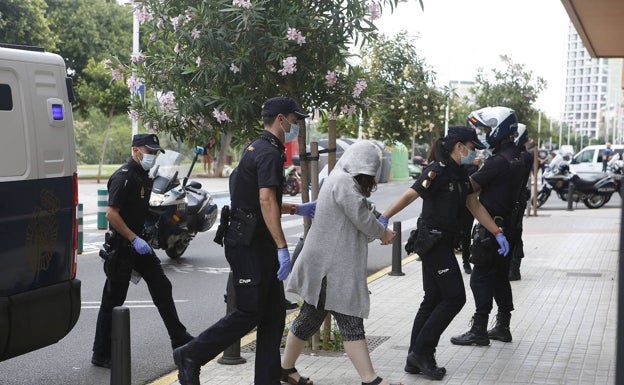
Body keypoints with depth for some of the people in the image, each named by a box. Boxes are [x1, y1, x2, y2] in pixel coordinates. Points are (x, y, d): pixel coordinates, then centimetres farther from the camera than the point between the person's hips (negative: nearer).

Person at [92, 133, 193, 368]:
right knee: (113, 301, -1)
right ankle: (101, 356, 9)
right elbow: (111, 214, -24)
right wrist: (134, 239, -24)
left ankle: (179, 339, 14)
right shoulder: (123, 177, -17)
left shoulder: (143, 176, 12)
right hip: (121, 246, -9)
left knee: (162, 287, 7)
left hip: (138, 242, 9)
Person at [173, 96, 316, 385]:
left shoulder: (257, 149, 18)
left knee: (273, 313, 9)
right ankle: (190, 356, 6)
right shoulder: (269, 152, -14)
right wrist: (282, 247, -27)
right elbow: (266, 201, -24)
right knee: (249, 312, -6)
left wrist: (297, 209, 28)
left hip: (259, 245, 10)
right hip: (249, 245, -10)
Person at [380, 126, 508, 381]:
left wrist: (498, 233, 12)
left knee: (434, 299, 9)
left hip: (444, 243, 9)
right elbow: (409, 196, -21)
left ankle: (416, 360, 14)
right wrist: (383, 219, -27)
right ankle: (422, 351, -1)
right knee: (454, 297, -8)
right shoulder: (438, 171, -15)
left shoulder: (460, 175, 13)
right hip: (433, 242, -9)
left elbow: (475, 206, 16)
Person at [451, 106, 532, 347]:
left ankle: (479, 331, 1)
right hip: (510, 226, 9)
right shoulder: (519, 159, 10)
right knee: (500, 277, 16)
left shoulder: (498, 162, -20)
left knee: (481, 278, -3)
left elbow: (471, 187, -15)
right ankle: (503, 327, 23)